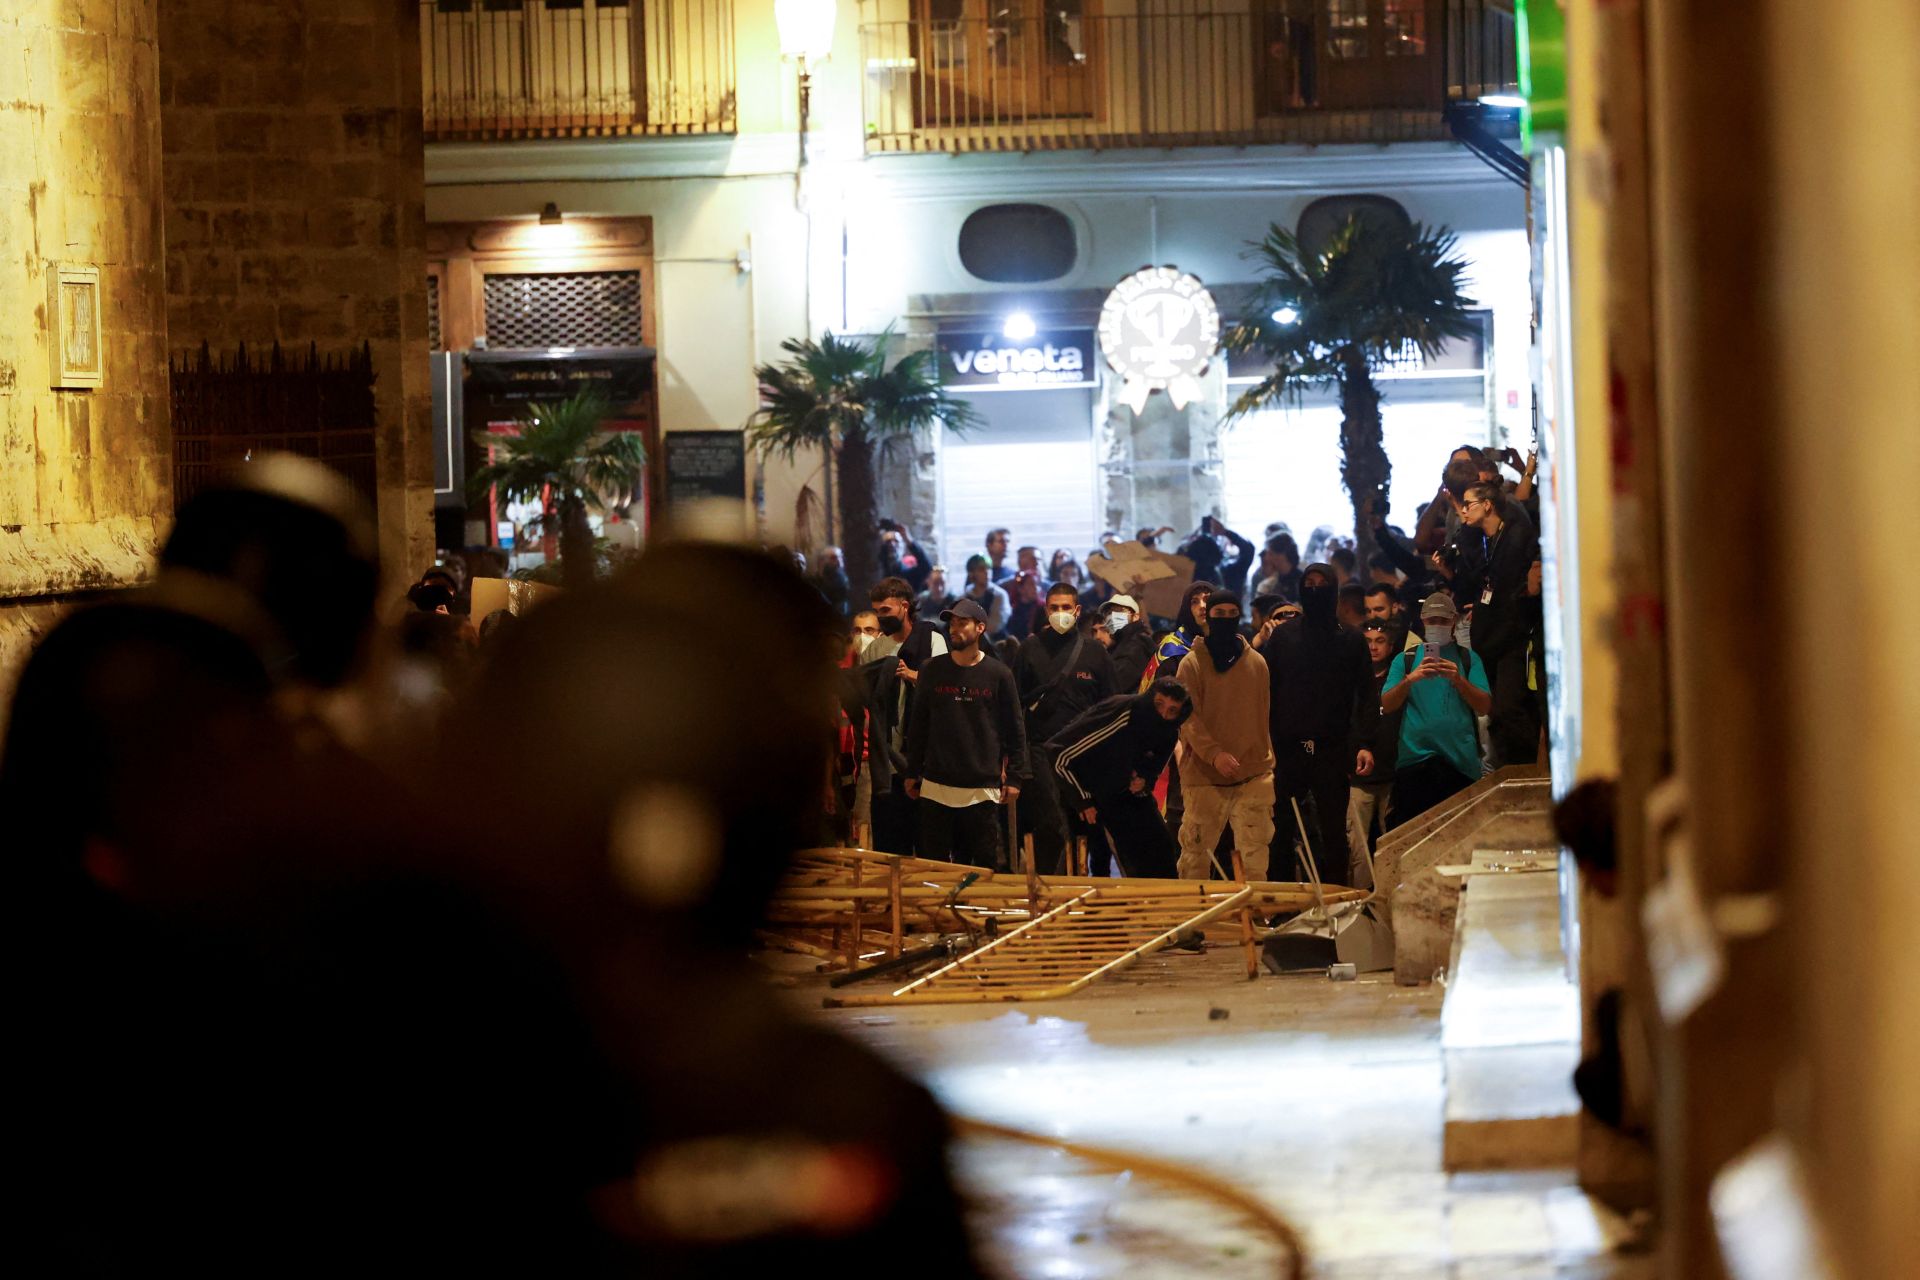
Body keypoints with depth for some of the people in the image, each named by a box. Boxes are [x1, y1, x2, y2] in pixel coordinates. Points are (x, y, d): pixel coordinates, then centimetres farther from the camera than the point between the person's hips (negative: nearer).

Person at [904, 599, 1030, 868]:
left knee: (984, 864, 2)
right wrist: (912, 773, 8)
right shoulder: (932, 671, 5)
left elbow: (1015, 729, 3)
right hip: (936, 786, 1)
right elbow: (918, 725, 10)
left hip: (983, 790, -1)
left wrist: (1014, 777, -1)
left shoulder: (998, 674, 1)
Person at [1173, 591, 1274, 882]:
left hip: (1253, 774, 2)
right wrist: (1213, 753, -22)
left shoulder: (1257, 663, 9)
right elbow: (1187, 717, -8)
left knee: (1255, 857, -5)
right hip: (1204, 776, -2)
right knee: (1195, 855, 5)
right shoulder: (1192, 664, 0)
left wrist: (1266, 758, 11)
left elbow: (1262, 717, 16)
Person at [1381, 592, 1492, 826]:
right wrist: (1410, 678, -15)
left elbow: (1484, 707, 2)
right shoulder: (1405, 660, 13)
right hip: (1413, 760, 0)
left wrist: (1458, 680, -15)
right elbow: (1386, 706, 2)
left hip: (1460, 760, 0)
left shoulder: (1468, 658, 12)